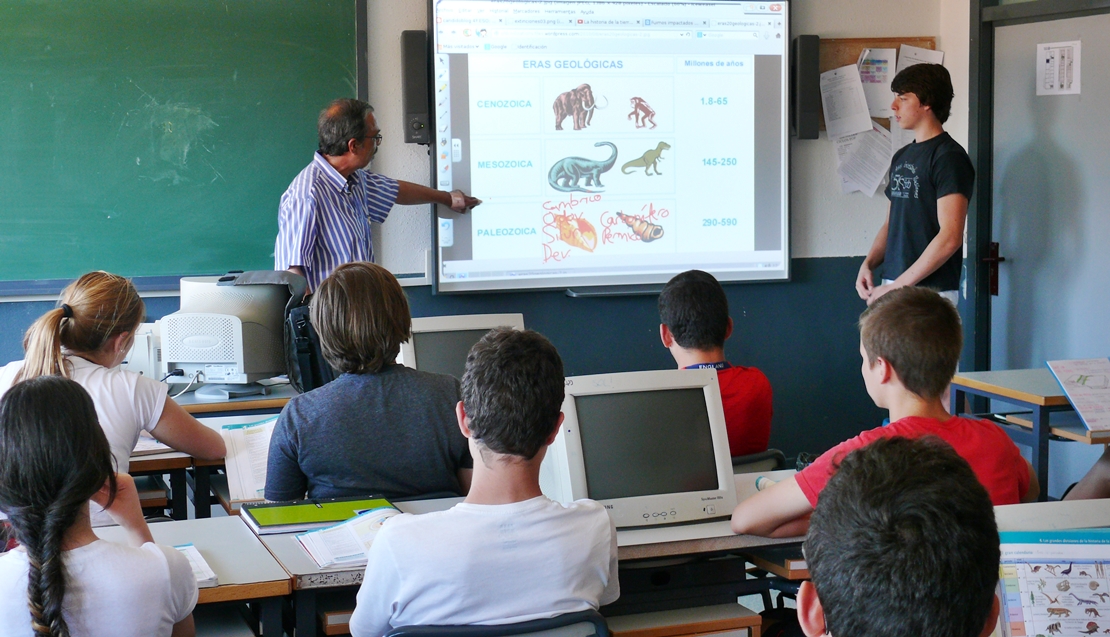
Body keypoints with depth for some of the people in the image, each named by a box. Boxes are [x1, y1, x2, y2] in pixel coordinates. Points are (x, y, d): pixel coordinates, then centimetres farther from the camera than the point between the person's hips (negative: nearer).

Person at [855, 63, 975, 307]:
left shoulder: (948, 157, -9)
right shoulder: (902, 157, 16)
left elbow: (950, 237, -17)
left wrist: (899, 285, -17)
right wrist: (868, 263, 4)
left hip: (930, 291, -7)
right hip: (893, 287, 7)